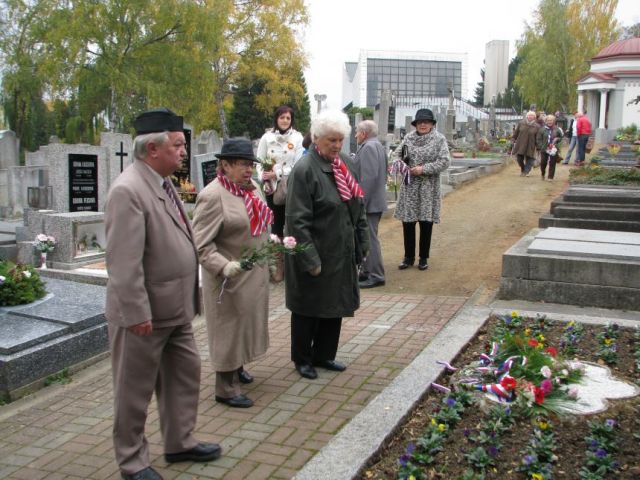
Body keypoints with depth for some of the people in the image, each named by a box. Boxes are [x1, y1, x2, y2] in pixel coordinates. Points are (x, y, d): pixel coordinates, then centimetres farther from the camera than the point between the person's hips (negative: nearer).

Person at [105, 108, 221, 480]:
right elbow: (124, 262, -24)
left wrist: (190, 299, 16)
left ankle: (180, 442, 37)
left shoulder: (164, 184, 9)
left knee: (185, 374, 19)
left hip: (176, 309, 9)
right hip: (146, 314, -9)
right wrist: (137, 314, -23)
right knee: (136, 390, 8)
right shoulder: (128, 190, -21)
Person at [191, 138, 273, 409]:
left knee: (247, 323, 21)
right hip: (229, 277, -8)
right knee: (229, 328, 3)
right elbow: (201, 243, -23)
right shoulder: (212, 196, -20)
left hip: (254, 273, 8)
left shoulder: (252, 188, 6)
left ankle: (237, 367, 42)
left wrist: (270, 240, 8)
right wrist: (224, 266, -34)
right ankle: (226, 389, 16)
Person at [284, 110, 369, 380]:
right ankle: (302, 359, 29)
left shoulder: (345, 164, 5)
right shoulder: (305, 170, -19)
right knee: (308, 309, 10)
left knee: (335, 306, 17)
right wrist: (310, 260, -21)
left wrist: (362, 243, 11)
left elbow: (358, 206, 13)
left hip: (341, 253, 7)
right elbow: (297, 220, -21)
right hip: (316, 254, -7)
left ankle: (323, 355, 35)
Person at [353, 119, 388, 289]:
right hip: (376, 201, 11)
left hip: (369, 203, -11)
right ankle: (367, 272, 24)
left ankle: (376, 276, -1)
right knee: (368, 237, 16)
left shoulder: (368, 147, -15)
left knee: (370, 238, -6)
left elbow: (369, 177, -24)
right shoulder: (378, 146, 17)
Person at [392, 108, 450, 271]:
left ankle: (423, 258, 18)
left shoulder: (439, 139, -2)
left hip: (428, 188, -2)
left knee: (426, 223, 4)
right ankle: (408, 257, 19)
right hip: (409, 186, 3)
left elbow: (444, 161, -8)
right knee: (407, 222, 5)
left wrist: (424, 169, -17)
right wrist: (399, 163, -9)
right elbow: (397, 153, 14)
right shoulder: (409, 137, 6)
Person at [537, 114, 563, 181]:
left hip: (554, 149, 0)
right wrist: (541, 147, -10)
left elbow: (561, 137, 14)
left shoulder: (557, 130, 3)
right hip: (544, 150, 0)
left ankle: (550, 177, 7)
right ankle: (543, 174, 31)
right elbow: (539, 140, 1)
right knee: (543, 163, 3)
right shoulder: (542, 130, 0)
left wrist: (557, 139, -7)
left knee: (552, 163, 0)